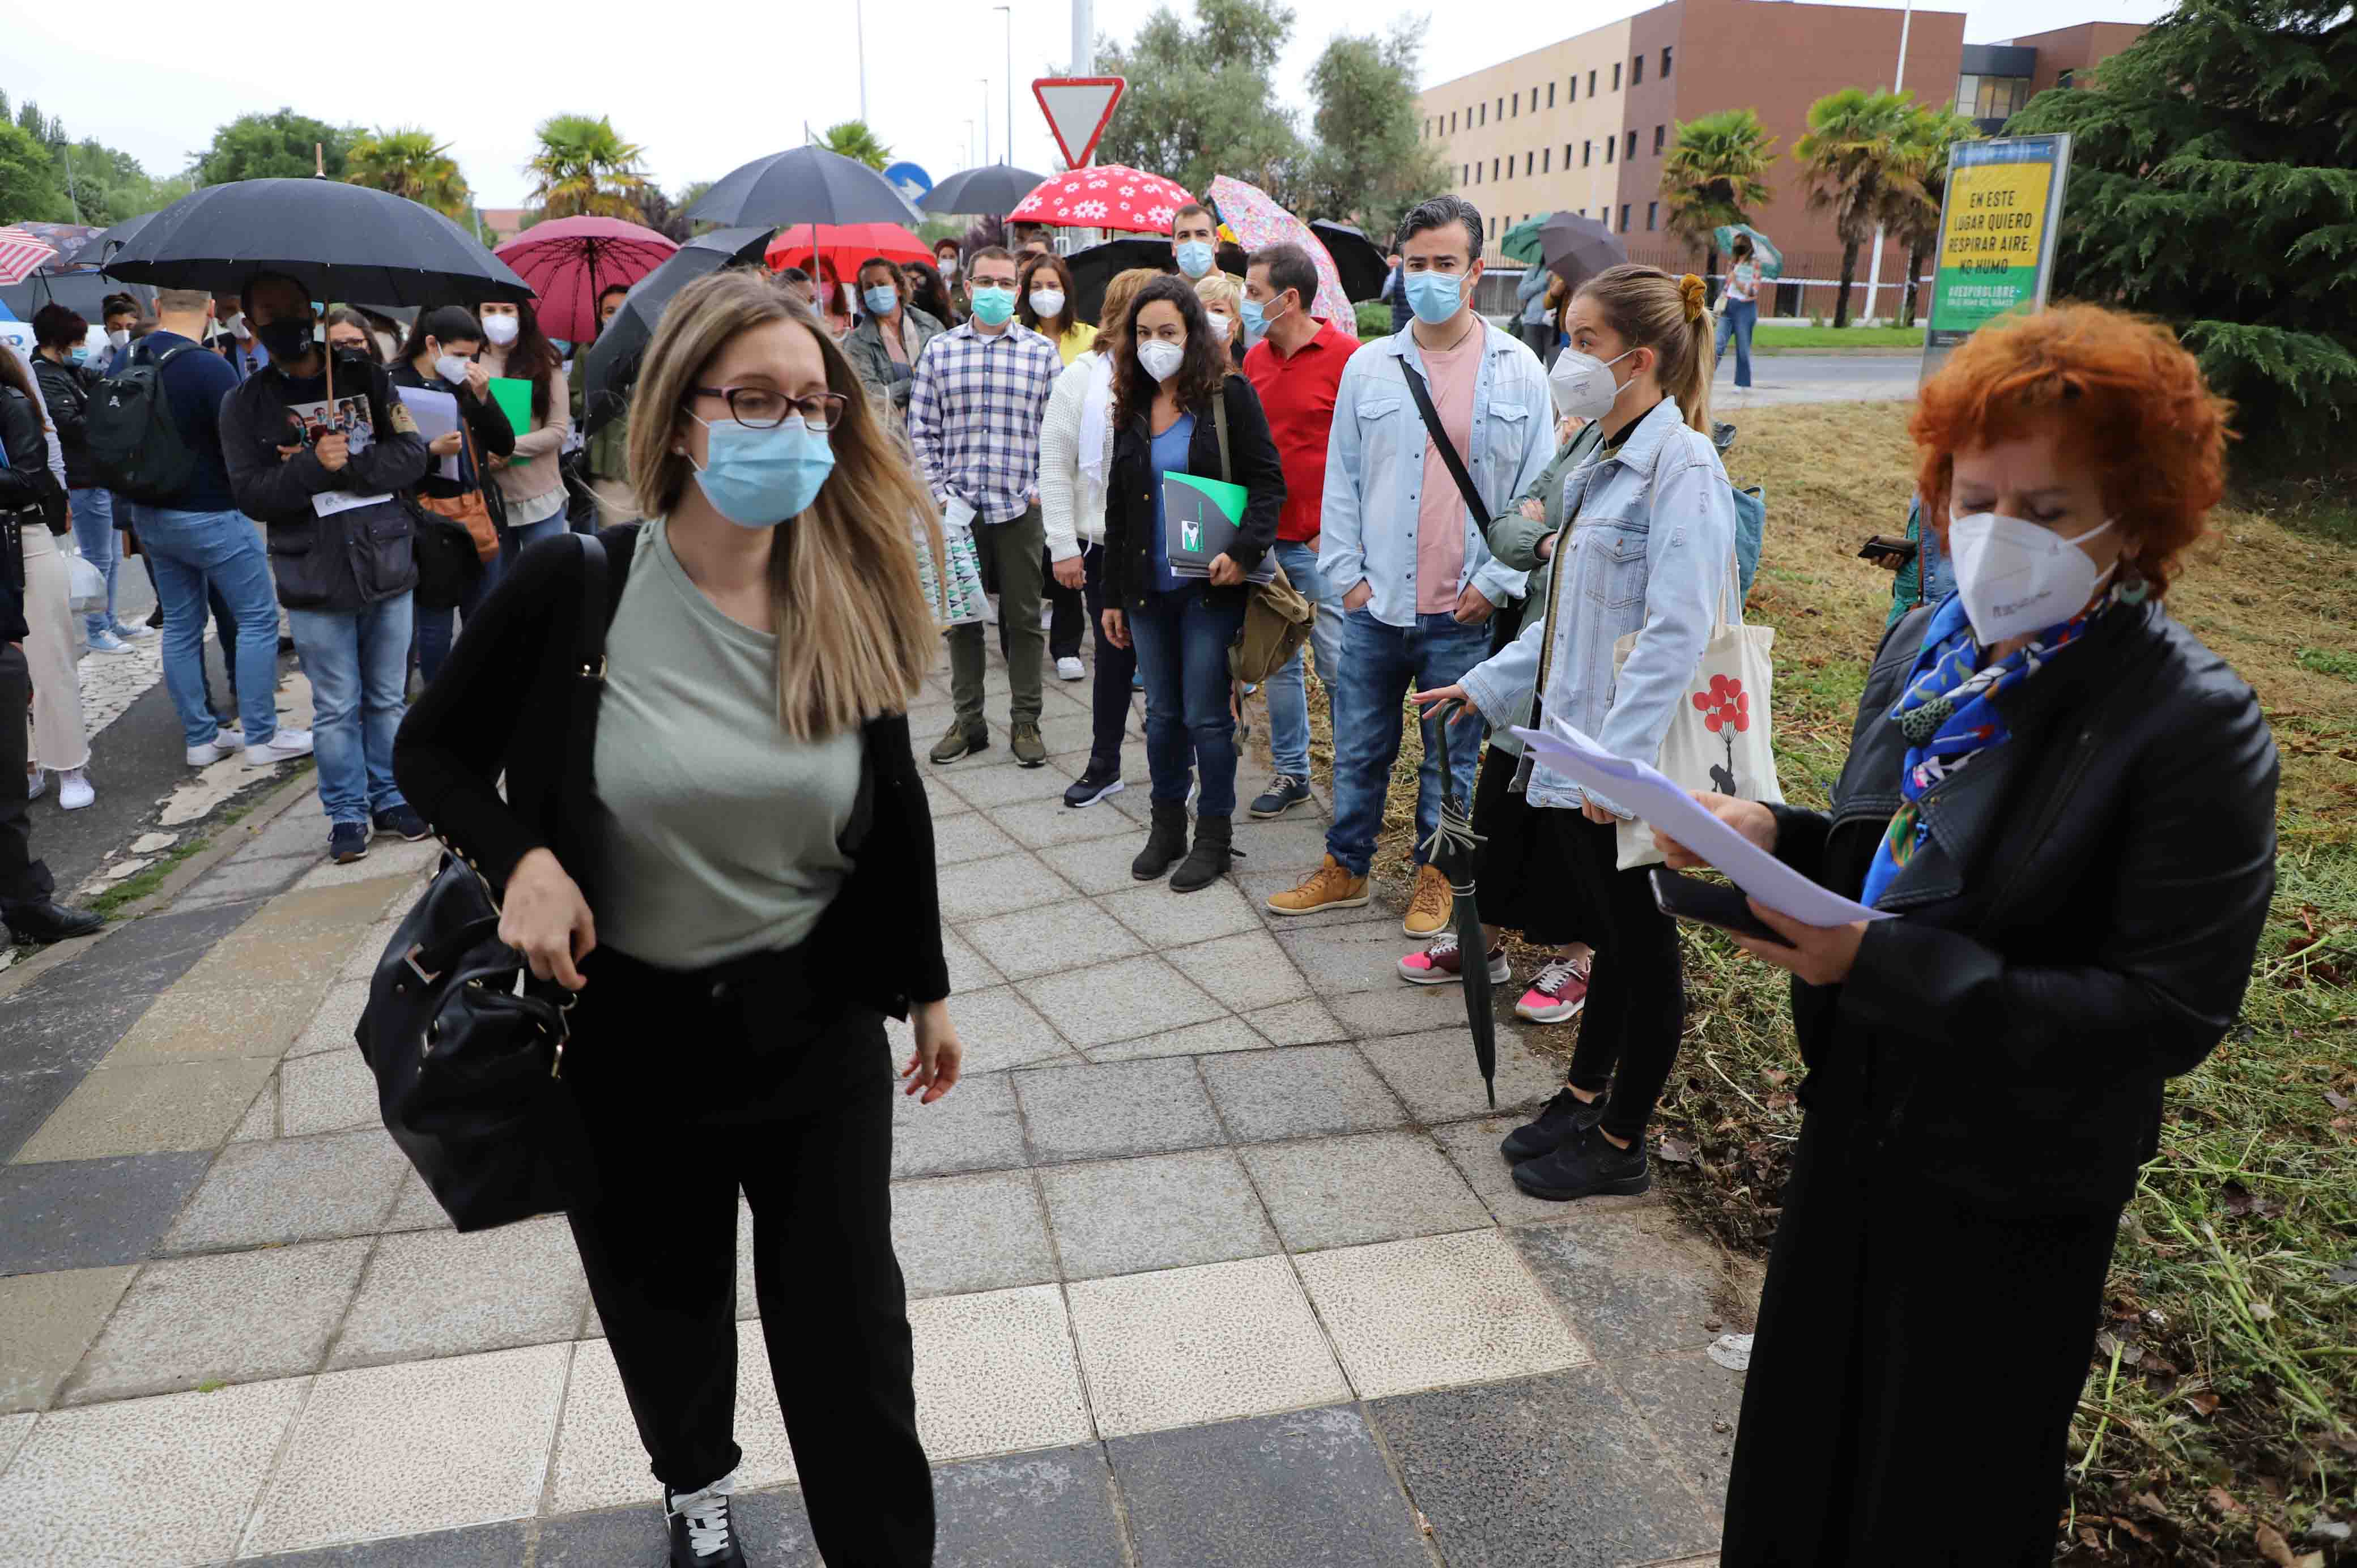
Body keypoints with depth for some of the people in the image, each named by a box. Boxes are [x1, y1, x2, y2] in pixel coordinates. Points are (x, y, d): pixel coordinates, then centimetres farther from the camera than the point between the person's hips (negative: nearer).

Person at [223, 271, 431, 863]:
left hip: (386, 565, 1)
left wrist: (347, 466, -17)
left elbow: (411, 456, -4)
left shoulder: (365, 376, 6)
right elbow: (251, 494, -6)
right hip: (315, 581, -1)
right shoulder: (245, 404, 3)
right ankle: (347, 812, 17)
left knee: (387, 698, 12)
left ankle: (390, 797, 26)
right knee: (336, 708, 5)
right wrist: (316, 467, -20)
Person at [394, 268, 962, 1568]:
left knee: (851, 1328, 8)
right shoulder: (572, 591, -15)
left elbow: (894, 812, 4)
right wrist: (518, 855, -20)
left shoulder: (851, 607, -7)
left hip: (818, 1025, 1)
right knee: (664, 1300, 23)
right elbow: (432, 748, 0)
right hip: (628, 1030, 0)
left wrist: (925, 988, 10)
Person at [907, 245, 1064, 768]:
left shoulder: (1042, 352, 4)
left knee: (1023, 617, 5)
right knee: (962, 616, 8)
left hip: (1021, 507, -1)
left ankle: (1025, 722, 15)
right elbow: (920, 429, 6)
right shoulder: (940, 350, 7)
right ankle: (968, 721, 19)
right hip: (957, 506, 1)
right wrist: (936, 493, -2)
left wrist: (1042, 489, -4)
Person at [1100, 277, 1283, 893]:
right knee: (1162, 713, 12)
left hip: (1210, 586, -5)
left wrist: (1244, 550, -23)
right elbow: (1118, 508, 15)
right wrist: (1112, 597, 13)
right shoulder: (1132, 409, 11)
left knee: (1206, 716, 0)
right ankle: (1166, 825, 26)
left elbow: (1268, 482, -7)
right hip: (1148, 588, 5)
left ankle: (1215, 835, 15)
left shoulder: (1230, 396, -5)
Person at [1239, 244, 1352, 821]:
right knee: (1278, 663, 12)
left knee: (1338, 666, -1)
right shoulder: (1255, 357, 10)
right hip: (1265, 538, 6)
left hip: (1323, 543, -6)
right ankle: (1290, 772, 24)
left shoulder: (1346, 356, -9)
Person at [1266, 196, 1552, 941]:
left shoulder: (1518, 369, 0)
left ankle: (1435, 875, 29)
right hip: (1375, 603, 2)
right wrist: (1348, 572, 1)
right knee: (1359, 748, 12)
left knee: (1451, 754, 11)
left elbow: (1536, 490, 1)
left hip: (1465, 613, -1)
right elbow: (1341, 480, 8)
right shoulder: (1369, 365, 5)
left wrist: (1495, 582, -5)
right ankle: (1345, 868, 29)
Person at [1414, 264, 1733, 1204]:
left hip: (1626, 770, -8)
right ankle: (1583, 1099, 36)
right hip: (1570, 752, 8)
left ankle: (1621, 1145, 22)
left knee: (1641, 949, 7)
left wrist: (1619, 759, -26)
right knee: (1605, 935, 20)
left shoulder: (1682, 467, -16)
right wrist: (1489, 685, 20)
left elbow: (1676, 632, -23)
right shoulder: (1603, 467, 13)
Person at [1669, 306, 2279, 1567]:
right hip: (1860, 1123, 6)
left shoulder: (2194, 726, -22)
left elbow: (2171, 1012, -25)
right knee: (1802, 1439, 25)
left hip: (2010, 1192, -6)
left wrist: (1882, 964, -31)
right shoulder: (1927, 644, -2)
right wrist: (1778, 837, -12)